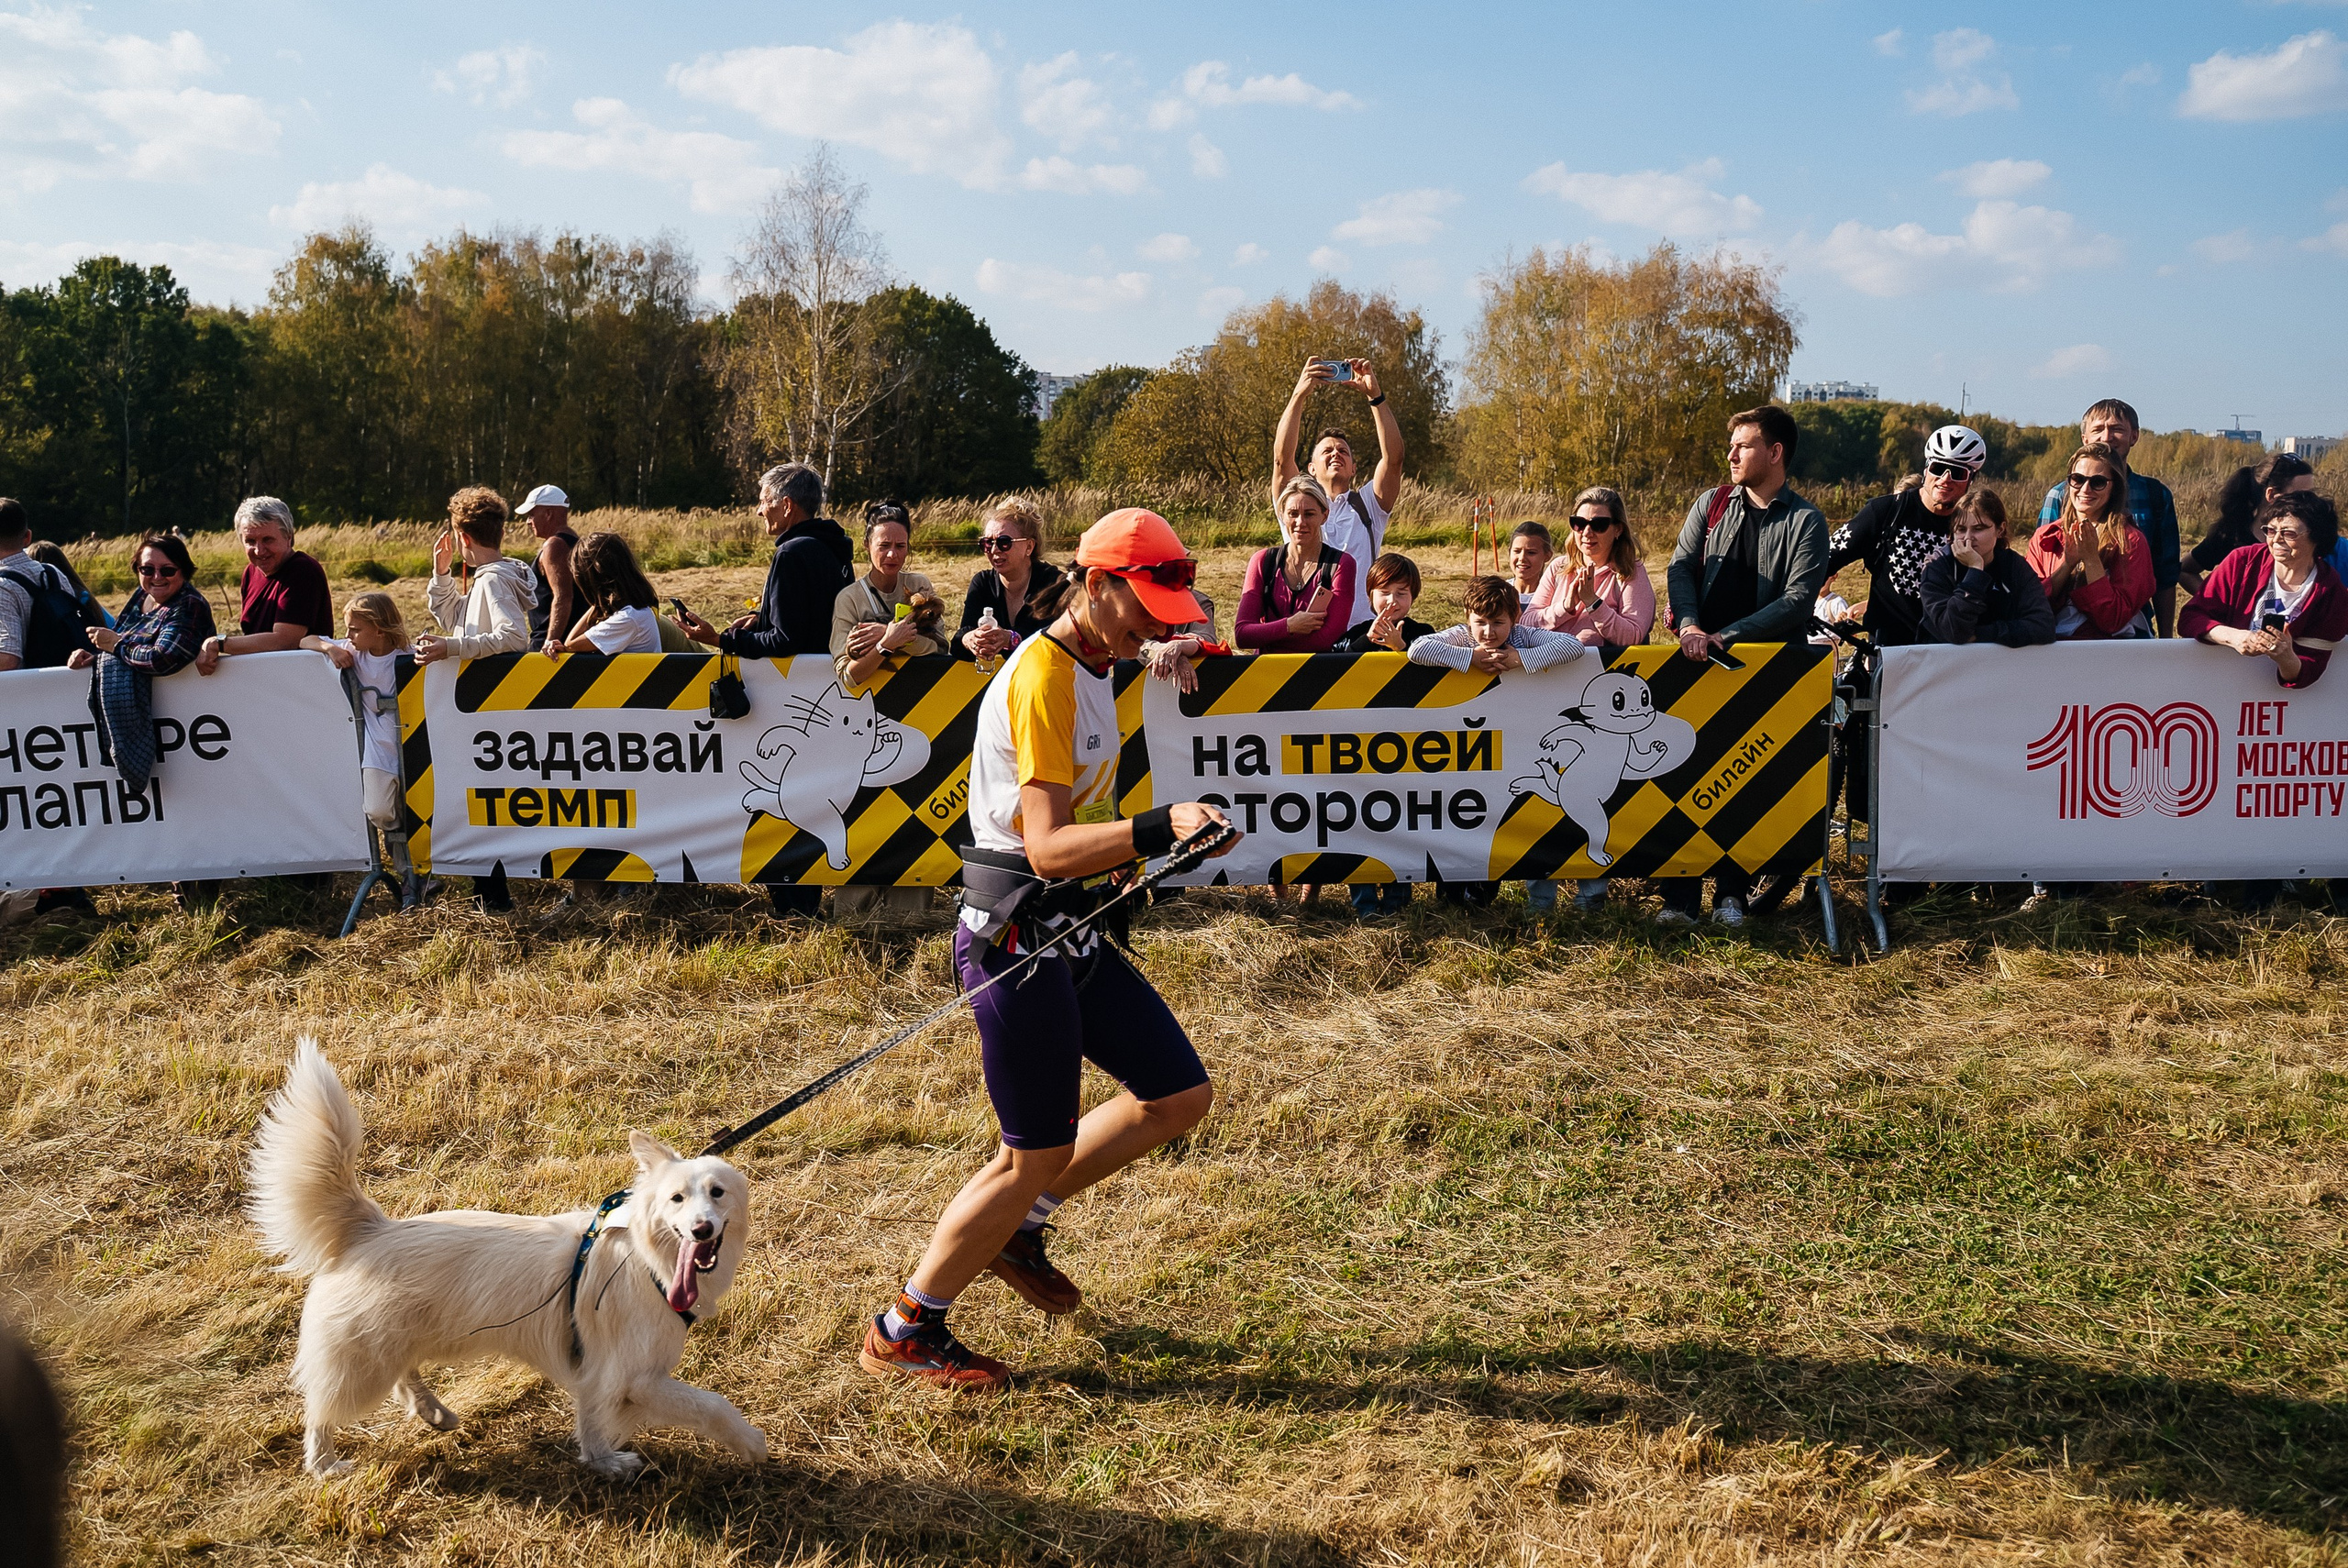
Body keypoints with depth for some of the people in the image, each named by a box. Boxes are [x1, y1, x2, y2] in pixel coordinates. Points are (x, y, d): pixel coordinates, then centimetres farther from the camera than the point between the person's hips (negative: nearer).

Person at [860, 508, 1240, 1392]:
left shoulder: (1093, 670, 12)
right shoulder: (1041, 679, -20)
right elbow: (1047, 848, -29)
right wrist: (1158, 829, -40)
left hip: (1071, 935, 10)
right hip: (1017, 939, -10)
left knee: (1180, 1096, 10)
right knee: (1038, 1155, -2)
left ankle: (1017, 1227, 26)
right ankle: (903, 1333, 15)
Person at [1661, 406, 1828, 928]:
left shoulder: (1805, 522, -1)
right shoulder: (1711, 504, 11)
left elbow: (1799, 599, -10)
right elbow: (1681, 567, 3)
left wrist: (1727, 635, -18)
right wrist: (1689, 625, -16)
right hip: (1700, 658, 2)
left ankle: (1732, 892, 9)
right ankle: (1679, 893, -1)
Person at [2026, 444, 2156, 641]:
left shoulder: (2131, 542, 3)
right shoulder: (2044, 537, 11)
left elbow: (2114, 620, -6)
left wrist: (2091, 558, -10)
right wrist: (2067, 563, -8)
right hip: (2050, 644, 2)